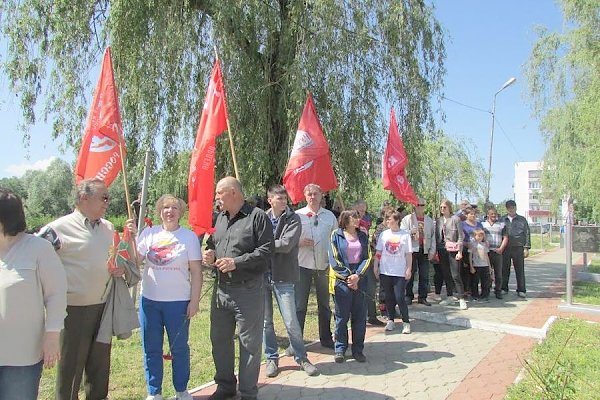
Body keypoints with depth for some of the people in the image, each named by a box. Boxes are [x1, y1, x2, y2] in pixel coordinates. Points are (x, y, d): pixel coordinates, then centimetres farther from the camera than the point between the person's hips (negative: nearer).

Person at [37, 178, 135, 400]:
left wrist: (122, 268, -2)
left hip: (103, 305, 6)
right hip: (74, 308, -5)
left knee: (100, 361, 17)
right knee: (71, 365, 7)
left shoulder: (108, 228, 7)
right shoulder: (59, 228, -11)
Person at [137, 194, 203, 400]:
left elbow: (196, 271, -3)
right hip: (149, 300, 2)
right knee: (151, 350, 12)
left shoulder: (189, 236, -3)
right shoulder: (148, 233, 3)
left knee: (179, 348, 10)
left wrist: (195, 300, -7)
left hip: (178, 302, -2)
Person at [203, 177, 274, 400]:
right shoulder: (220, 218, 13)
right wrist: (210, 253, 2)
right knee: (219, 340, 17)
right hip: (221, 289, 7)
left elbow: (266, 251, -15)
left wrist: (236, 262, -20)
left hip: (248, 291, -7)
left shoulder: (257, 217, -9)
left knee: (249, 344, 4)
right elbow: (212, 242, 24)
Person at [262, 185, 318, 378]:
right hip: (262, 275, 3)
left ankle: (301, 357, 23)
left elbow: (286, 244, -18)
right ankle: (271, 358, 30)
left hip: (283, 277, -3)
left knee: (291, 322, 2)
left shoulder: (293, 219, -6)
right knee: (266, 321, 13)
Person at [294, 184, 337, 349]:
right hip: (303, 265, -2)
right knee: (299, 305, 1)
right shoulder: (297, 215, -1)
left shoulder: (329, 216, 6)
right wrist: (300, 242, -18)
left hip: (324, 266, 3)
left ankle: (326, 338, 28)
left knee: (324, 304, 15)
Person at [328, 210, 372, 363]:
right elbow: (334, 259, -6)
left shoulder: (363, 236, 11)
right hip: (341, 281, -3)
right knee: (342, 317, 3)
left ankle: (358, 349, 17)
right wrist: (348, 276, -11)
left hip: (359, 280, 4)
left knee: (360, 316, 6)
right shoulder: (336, 235, -1)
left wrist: (357, 275, -10)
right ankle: (340, 349, 16)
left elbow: (367, 258, 5)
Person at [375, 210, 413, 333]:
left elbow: (409, 254, 1)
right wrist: (376, 266, 4)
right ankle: (391, 320, 24)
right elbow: (378, 252, 9)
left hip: (400, 272, -3)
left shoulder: (405, 235, -2)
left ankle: (406, 322, 11)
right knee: (389, 297, 10)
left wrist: (409, 269, -2)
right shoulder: (384, 234, 4)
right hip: (385, 271, 3)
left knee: (400, 298, -4)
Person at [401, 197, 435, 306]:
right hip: (412, 250, -3)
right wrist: (411, 232, -21)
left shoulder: (429, 220, 16)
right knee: (409, 275, -1)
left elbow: (433, 237, 15)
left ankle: (422, 297, 14)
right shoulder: (407, 219, 4)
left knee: (425, 276, 5)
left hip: (425, 251, 3)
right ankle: (408, 296, 9)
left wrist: (432, 251, 7)